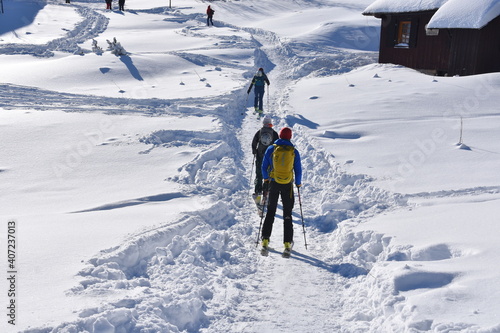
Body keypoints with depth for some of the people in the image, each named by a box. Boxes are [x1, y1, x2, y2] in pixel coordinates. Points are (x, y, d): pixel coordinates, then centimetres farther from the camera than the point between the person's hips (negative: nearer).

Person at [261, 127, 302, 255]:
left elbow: (264, 166, 2)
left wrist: (266, 178, 20)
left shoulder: (271, 149, -4)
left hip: (274, 183, 1)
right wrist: (298, 183, 17)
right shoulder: (294, 152, -4)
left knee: (270, 211, 13)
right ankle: (287, 243, 6)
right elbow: (298, 170, 1)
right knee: (287, 214, 8)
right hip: (288, 185, 0)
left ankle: (265, 239, 10)